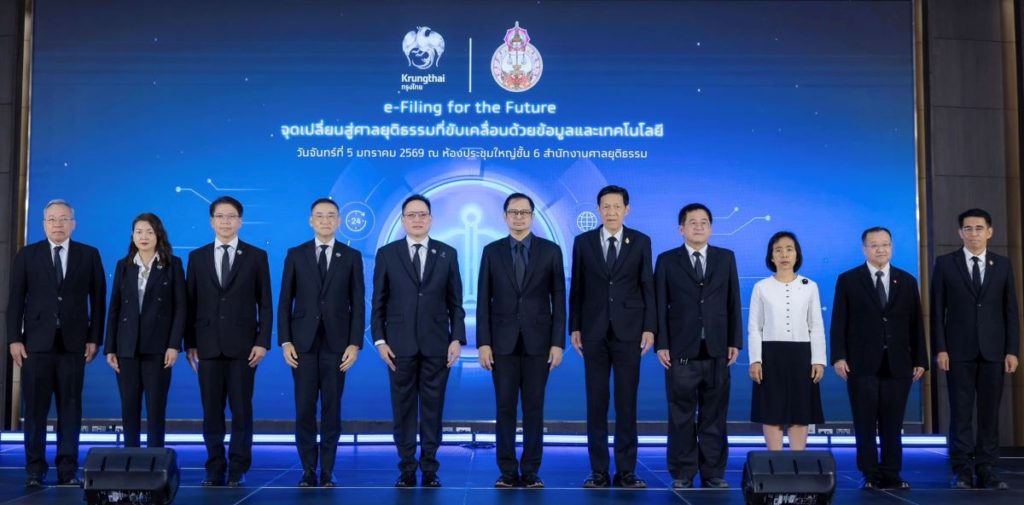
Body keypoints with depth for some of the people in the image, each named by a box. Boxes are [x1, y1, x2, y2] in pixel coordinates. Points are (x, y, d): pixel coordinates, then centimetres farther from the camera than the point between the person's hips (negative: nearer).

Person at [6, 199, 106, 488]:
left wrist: (94, 338, 0)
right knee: (35, 409, 3)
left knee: (70, 409, 3)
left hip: (73, 343, 0)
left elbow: (98, 299, 6)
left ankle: (68, 471, 8)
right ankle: (35, 471, 10)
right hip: (36, 343, 0)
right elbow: (15, 300, 4)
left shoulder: (89, 255, 7)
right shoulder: (27, 255, 7)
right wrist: (14, 339, -3)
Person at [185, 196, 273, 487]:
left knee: (241, 410, 2)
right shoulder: (197, 257, 9)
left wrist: (263, 342, -6)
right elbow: (190, 303, 8)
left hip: (242, 345, -2)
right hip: (208, 346, 2)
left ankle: (238, 470, 11)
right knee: (211, 411, 5)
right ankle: (215, 470, 14)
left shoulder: (256, 256, 3)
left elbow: (265, 304, 1)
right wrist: (190, 344, 3)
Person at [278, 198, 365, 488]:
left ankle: (327, 471, 11)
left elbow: (358, 304, 2)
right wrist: (285, 341, -4)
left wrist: (355, 344, -6)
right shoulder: (295, 255, 6)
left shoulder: (352, 256, 4)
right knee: (304, 409, 1)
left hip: (336, 343, 0)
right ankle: (308, 471, 11)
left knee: (332, 409, 3)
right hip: (303, 343, 0)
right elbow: (285, 302, 5)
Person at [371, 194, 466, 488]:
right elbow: (379, 302, 4)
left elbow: (455, 302, 5)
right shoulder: (386, 254, 4)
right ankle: (407, 469, 13)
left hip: (436, 344, 0)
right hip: (400, 344, 0)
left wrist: (457, 339, -3)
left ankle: (430, 469, 12)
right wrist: (380, 340, -3)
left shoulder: (447, 254, 6)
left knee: (433, 408, 4)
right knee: (403, 409, 4)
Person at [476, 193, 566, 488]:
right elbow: (483, 301, 2)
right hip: (503, 341, 1)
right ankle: (508, 472, 11)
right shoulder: (492, 251, 4)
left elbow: (558, 299, 1)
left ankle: (531, 472, 12)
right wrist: (483, 343, -5)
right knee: (505, 408, 3)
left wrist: (558, 342, -6)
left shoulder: (550, 250, 2)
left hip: (537, 341, 0)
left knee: (534, 409, 4)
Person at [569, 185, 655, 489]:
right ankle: (599, 472, 10)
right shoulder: (583, 242, 5)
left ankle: (626, 471, 9)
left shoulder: (641, 242, 4)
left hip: (628, 331, -1)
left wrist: (649, 328, -4)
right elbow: (576, 288, 6)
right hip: (594, 332, 1)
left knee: (627, 403, 3)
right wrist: (574, 328, 1)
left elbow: (648, 288, 3)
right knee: (596, 403, 4)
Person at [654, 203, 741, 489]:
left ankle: (714, 474, 14)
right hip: (681, 351, -2)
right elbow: (660, 305, 1)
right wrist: (661, 344, -6)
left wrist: (735, 342, 2)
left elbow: (733, 302, 8)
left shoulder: (726, 258, 10)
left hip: (717, 351, 2)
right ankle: (682, 474, 11)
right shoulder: (667, 260, 5)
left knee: (714, 416, 6)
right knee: (682, 417, 3)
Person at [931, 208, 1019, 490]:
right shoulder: (945, 263, 3)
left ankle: (987, 470, 8)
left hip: (993, 351, 2)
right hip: (959, 350, -2)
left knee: (989, 412, 3)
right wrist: (940, 349, -6)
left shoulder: (1003, 265, 9)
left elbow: (1011, 311, 7)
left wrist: (1012, 350, -1)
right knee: (961, 413, 0)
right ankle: (963, 470, 4)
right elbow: (937, 311, 1)